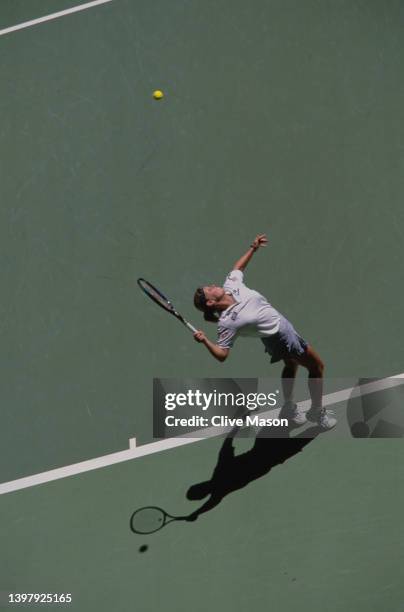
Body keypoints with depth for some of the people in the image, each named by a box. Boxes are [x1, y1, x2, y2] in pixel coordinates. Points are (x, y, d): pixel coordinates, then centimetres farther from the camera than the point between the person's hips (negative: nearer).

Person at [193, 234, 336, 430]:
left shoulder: (231, 286, -12)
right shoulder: (226, 323, -29)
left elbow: (237, 267, 8)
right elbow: (221, 353, -32)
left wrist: (253, 248, 7)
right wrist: (205, 341, -47)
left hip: (282, 327, 8)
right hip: (280, 337, -8)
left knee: (291, 364, 31)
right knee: (316, 366, 8)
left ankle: (289, 409, 51)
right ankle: (317, 412, 28)